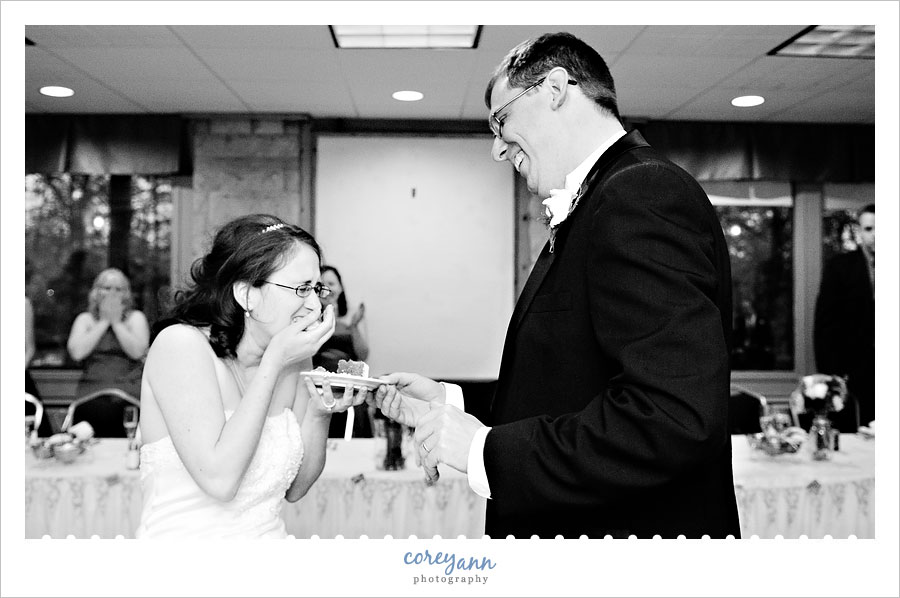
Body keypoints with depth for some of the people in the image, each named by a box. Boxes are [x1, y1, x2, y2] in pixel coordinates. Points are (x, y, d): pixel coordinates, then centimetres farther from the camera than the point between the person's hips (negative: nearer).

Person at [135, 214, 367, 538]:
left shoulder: (295, 360, 2)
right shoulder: (181, 345, -12)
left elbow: (293, 489, 7)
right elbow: (219, 480, -22)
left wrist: (320, 414, -8)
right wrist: (273, 363, -19)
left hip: (271, 536, 3)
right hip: (185, 539, -2)